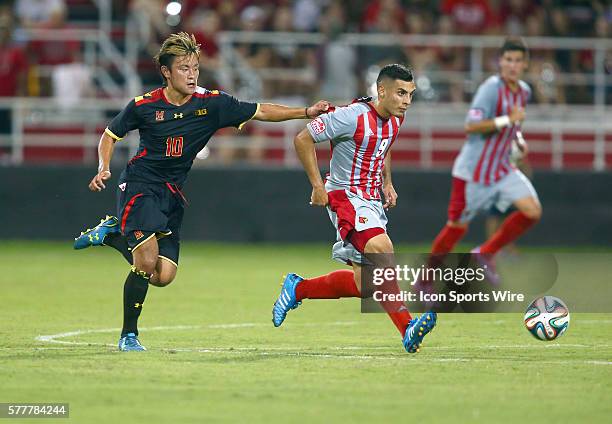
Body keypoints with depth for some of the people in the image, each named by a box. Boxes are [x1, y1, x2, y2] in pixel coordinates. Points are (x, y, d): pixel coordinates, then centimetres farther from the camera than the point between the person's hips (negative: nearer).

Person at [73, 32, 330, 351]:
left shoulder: (210, 103, -4)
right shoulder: (144, 106, -9)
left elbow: (260, 111, -2)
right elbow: (110, 135, 7)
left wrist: (306, 112, -12)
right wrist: (104, 168, -10)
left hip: (172, 194, 4)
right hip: (140, 187, -4)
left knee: (163, 275, -4)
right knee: (147, 262, -21)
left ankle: (113, 235, 20)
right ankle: (128, 335, -3)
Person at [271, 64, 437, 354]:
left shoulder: (395, 119, 6)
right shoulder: (353, 117, -18)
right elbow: (303, 139, -13)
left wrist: (387, 183, 13)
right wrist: (317, 185, -13)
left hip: (372, 200, 9)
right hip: (346, 196, -9)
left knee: (363, 285, 7)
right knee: (382, 251, -30)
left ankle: (297, 289, 26)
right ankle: (407, 329, -34)